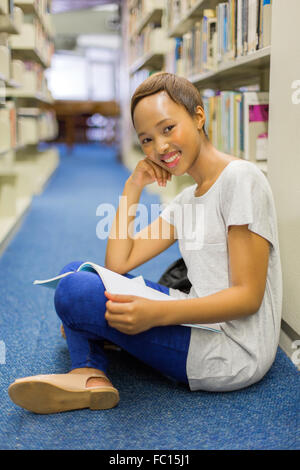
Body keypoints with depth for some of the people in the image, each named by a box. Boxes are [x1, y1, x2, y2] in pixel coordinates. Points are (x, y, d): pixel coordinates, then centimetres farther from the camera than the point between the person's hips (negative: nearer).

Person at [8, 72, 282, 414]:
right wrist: (132, 187, 4)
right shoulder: (184, 202, 16)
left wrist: (156, 313, -29)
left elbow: (248, 296, -17)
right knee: (75, 271, 7)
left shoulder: (241, 179, -11)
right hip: (199, 322, 9)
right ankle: (89, 375, -13)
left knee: (74, 292, -19)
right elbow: (117, 264, 9)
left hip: (236, 353, -9)